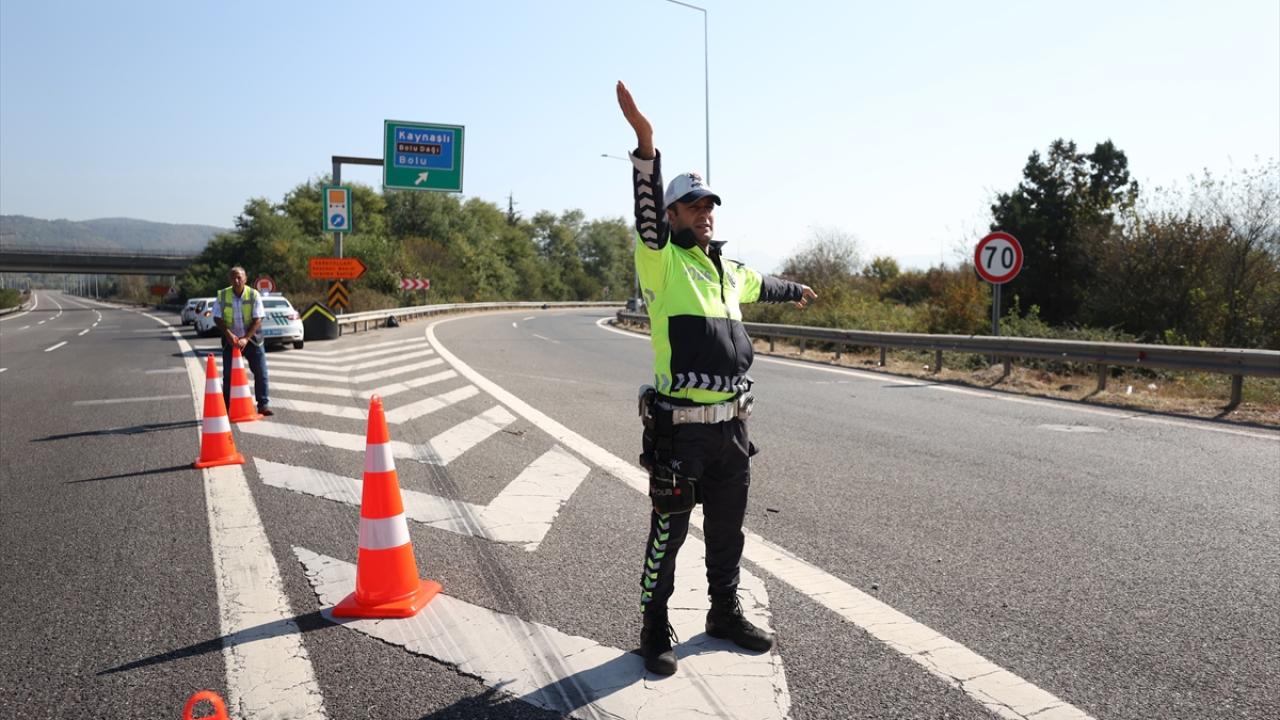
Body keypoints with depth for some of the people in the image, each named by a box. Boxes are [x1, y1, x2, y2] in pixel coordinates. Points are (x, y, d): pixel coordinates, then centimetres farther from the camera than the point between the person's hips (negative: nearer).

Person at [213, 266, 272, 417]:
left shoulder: (254, 295, -8)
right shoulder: (222, 296, -4)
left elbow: (258, 320, -12)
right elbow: (217, 319, -2)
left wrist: (245, 339, -21)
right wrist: (229, 335, -17)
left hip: (251, 339, -1)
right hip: (230, 340, 1)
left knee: (261, 372, -3)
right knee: (228, 374, 2)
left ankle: (263, 404, 5)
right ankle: (226, 407, 10)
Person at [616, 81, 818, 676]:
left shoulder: (727, 270, 16)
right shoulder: (661, 262, -6)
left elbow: (761, 286, 38)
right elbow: (647, 211, -25)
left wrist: (797, 291, 57)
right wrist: (645, 141, -39)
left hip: (733, 427, 7)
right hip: (680, 429, -7)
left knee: (727, 531, 18)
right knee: (668, 534, 4)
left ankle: (725, 614, 35)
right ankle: (655, 631, 19)